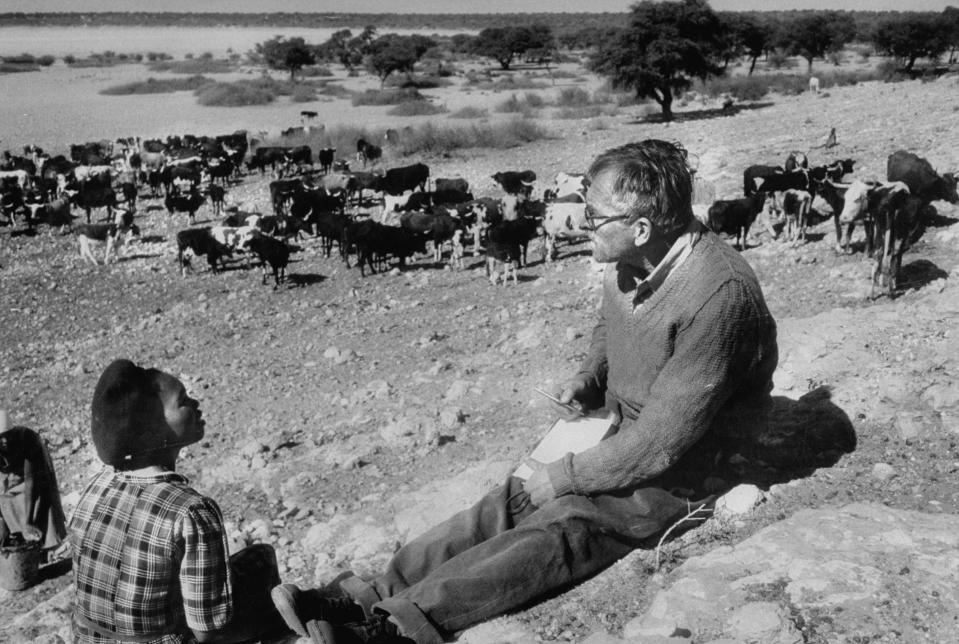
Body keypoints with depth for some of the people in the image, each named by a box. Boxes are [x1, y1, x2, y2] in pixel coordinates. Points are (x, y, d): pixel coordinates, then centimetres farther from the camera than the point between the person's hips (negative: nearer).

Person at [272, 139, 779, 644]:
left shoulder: (718, 295, -28)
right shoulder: (626, 261, -2)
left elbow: (662, 442, -26)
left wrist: (563, 476, -17)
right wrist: (590, 378, 1)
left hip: (679, 475, -8)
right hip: (623, 439, 8)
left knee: (557, 532, -25)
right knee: (506, 506, -10)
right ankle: (373, 597, -15)